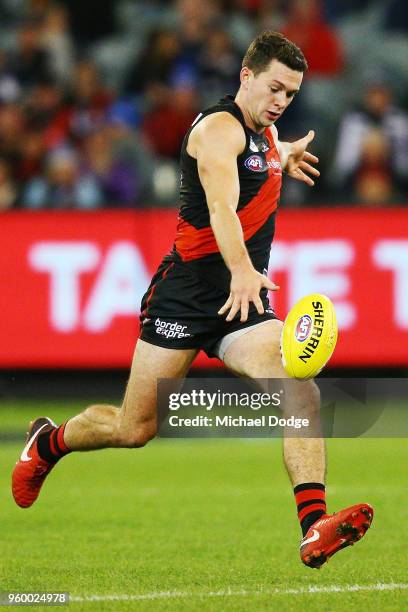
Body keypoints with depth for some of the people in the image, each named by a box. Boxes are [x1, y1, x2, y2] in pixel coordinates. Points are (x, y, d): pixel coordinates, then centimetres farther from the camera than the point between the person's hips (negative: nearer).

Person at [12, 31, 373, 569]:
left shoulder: (267, 134, 15)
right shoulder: (220, 127, -12)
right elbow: (220, 205, -32)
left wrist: (283, 159, 43)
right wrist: (242, 273, -46)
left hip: (244, 301, 7)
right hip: (187, 292, -7)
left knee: (302, 393, -21)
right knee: (135, 429, 2)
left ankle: (314, 529, -30)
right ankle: (48, 443, 33)